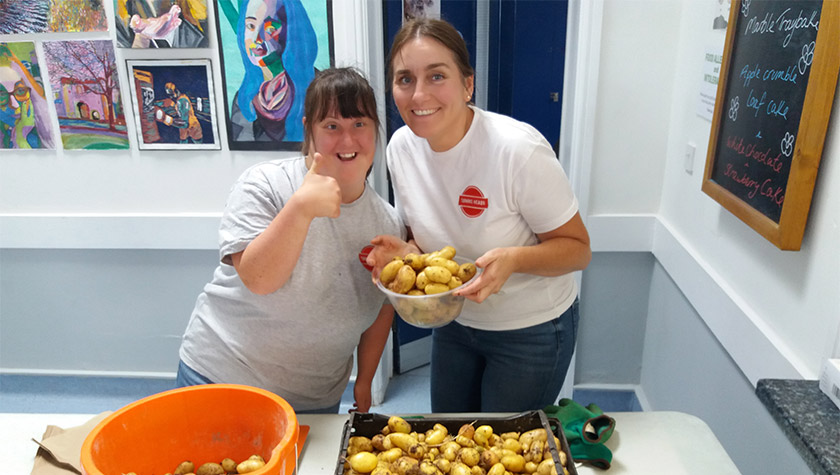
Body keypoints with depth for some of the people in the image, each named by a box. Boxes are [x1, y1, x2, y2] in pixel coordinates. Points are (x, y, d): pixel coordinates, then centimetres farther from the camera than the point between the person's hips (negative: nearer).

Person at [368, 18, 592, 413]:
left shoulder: (519, 150, -27)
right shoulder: (401, 146, -9)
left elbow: (578, 248, -18)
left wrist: (514, 258, -37)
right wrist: (405, 252, -17)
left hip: (532, 330, -5)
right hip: (453, 322, 5)